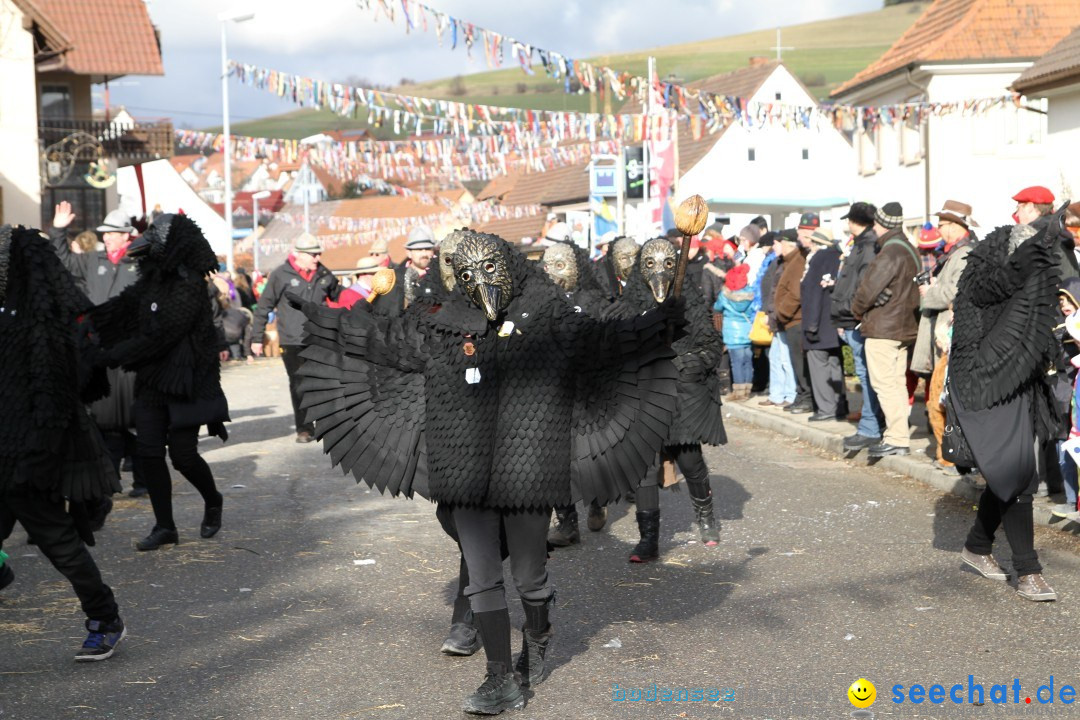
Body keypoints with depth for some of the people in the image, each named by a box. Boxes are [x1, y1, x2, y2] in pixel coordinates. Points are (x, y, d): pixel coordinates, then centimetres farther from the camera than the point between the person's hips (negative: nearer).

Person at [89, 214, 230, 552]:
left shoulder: (189, 287, -20)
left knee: (183, 454, -3)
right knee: (149, 451, 2)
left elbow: (158, 337, -23)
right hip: (152, 381, 8)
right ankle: (164, 527, 12)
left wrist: (111, 356, -19)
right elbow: (123, 306, 16)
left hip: (186, 383, -7)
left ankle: (213, 502, 27)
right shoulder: (152, 279, 6)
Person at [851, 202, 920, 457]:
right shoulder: (910, 250, 14)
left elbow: (869, 287, -20)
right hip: (905, 327, 10)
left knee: (884, 383, -8)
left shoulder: (890, 252, -18)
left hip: (883, 328, -10)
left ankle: (897, 439, -10)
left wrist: (857, 309, 0)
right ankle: (898, 435, 18)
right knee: (898, 382, 13)